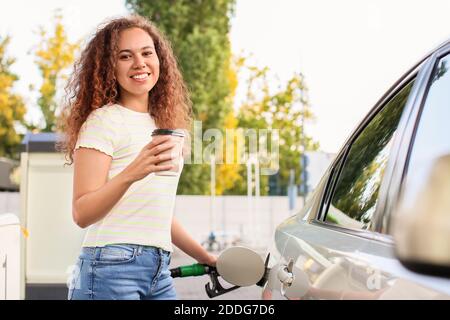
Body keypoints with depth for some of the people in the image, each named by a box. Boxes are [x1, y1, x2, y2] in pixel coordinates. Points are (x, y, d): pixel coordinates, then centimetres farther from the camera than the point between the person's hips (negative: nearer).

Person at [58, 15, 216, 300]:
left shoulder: (160, 125, 15)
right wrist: (131, 174, -28)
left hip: (159, 270, 7)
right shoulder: (104, 120, -6)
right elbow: (82, 214, -14)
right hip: (112, 266, -7)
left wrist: (205, 257, 21)